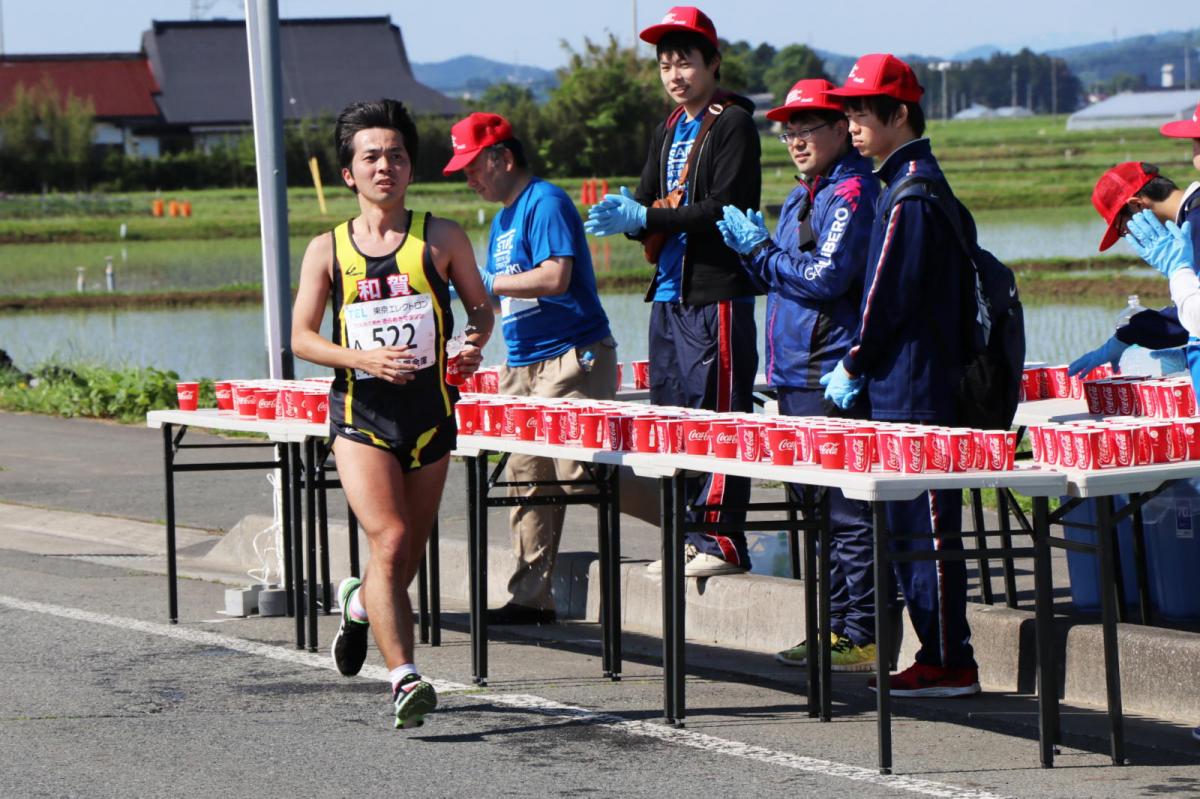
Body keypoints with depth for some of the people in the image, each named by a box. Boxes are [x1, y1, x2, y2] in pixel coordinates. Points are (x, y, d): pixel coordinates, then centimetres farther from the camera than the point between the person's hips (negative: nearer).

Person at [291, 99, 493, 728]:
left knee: (409, 556, 11)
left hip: (429, 412, 2)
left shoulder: (441, 239, 3)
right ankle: (405, 681, -19)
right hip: (361, 414, -2)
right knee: (389, 542, -19)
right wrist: (365, 358, -15)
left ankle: (360, 604, 46)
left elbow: (480, 305, 12)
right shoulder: (328, 249, 2)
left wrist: (475, 342, -11)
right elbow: (301, 338, 2)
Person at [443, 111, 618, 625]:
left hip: (572, 360, -9)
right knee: (528, 480, 6)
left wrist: (486, 282, -17)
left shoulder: (546, 203, -11)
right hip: (524, 366, 9)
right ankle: (530, 597, 8)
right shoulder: (503, 219, 19)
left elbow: (554, 278, -22)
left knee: (578, 474, -15)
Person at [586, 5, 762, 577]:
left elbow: (726, 208, -15)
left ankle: (722, 540, -7)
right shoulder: (668, 131, 20)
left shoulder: (734, 125, -6)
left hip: (718, 295, -8)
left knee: (719, 416, -8)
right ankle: (689, 535, 14)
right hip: (670, 293, 8)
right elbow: (648, 203, 17)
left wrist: (645, 218, -18)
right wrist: (626, 214, -7)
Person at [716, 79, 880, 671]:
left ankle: (864, 638, -6)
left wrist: (757, 250, -9)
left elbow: (825, 278, -19)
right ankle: (836, 627, 19)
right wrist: (752, 249, 5)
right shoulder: (801, 198, 19)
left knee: (847, 512, -8)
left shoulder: (852, 193, -10)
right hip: (796, 377, 10)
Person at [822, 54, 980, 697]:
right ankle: (940, 656, 15)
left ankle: (949, 664, -4)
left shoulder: (911, 190, -14)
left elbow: (891, 294, -16)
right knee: (909, 526, 12)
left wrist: (854, 366, -6)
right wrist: (860, 364, 16)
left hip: (916, 395, -10)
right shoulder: (909, 181, 17)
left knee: (925, 525, -7)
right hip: (905, 388, 10)